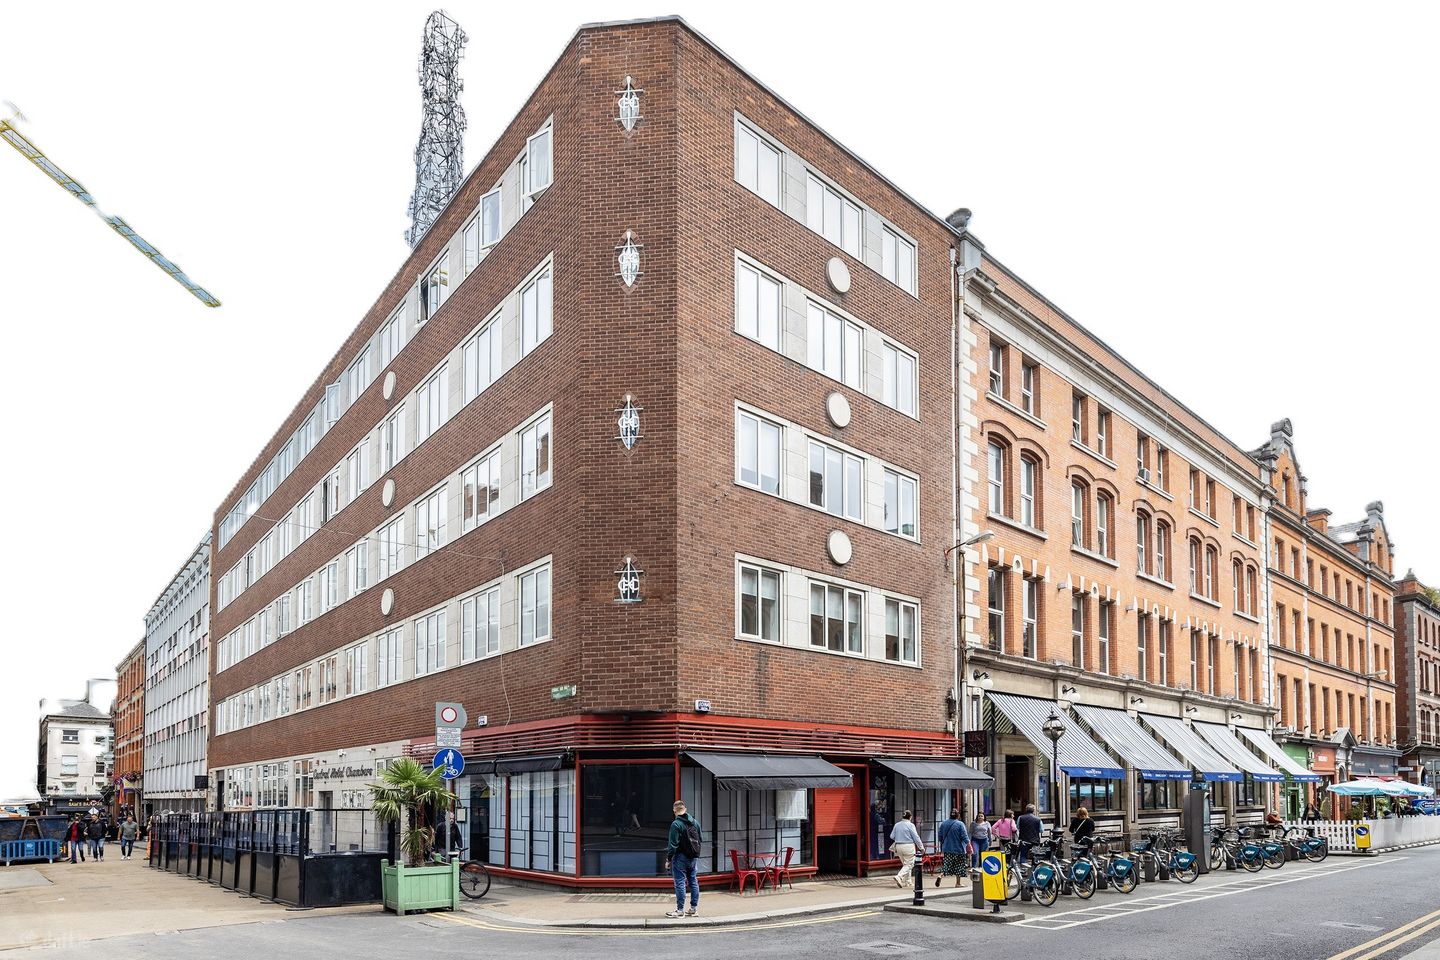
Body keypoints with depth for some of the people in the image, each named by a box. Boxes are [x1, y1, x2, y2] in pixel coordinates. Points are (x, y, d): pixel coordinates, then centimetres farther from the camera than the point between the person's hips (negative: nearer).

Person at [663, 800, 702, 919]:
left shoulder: (676, 824, -14)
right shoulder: (695, 822, 7)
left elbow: (673, 844, -15)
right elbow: (700, 839, 14)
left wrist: (668, 859, -8)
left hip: (681, 857, -6)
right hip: (693, 857, 6)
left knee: (680, 883, -2)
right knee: (693, 881, 13)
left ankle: (680, 910, -1)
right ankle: (694, 908, 17)